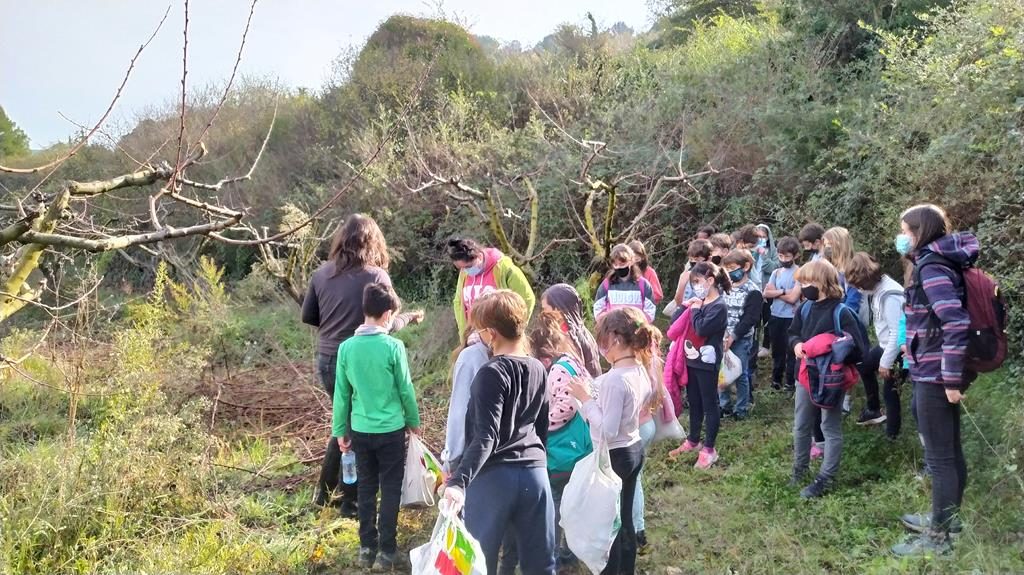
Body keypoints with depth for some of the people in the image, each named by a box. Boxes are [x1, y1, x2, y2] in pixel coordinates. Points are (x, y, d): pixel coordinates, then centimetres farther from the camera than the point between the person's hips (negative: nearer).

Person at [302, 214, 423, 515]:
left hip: (326, 359, 6)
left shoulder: (322, 273, 3)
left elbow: (308, 316, 9)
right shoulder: (376, 276, -13)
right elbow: (388, 324, -12)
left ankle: (324, 493, 30)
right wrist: (410, 317, 7)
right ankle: (351, 502, 17)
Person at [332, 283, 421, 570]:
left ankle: (367, 547, 24)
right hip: (391, 430, -3)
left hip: (360, 430, 3)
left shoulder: (346, 347, -6)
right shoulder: (393, 347, -15)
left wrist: (340, 431, 11)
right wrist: (414, 422, 9)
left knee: (366, 489, 16)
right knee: (390, 490, 9)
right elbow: (406, 390, -6)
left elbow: (341, 394, 1)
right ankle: (387, 550, 15)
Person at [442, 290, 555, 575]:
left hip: (494, 477, -6)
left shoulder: (492, 373, -14)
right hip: (535, 473, 6)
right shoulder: (538, 369, 8)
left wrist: (459, 481, -30)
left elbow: (486, 438, -23)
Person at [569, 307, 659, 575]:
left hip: (614, 456, -9)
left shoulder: (614, 379, -27)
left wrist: (585, 399, -21)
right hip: (635, 449, 9)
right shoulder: (640, 370, 0)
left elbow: (607, 431, -27)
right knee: (624, 520, 20)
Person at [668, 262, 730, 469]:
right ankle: (693, 440, 33)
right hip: (692, 359, 8)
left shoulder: (719, 306, -16)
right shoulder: (700, 302, 9)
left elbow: (701, 329, -24)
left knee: (709, 405, 3)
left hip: (707, 363, -8)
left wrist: (695, 308, -14)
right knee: (694, 402, 18)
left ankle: (709, 449, 12)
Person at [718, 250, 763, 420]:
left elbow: (751, 318, -15)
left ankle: (742, 408, 16)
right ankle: (724, 404, 24)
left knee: (740, 374, 3)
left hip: (741, 339, -5)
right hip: (723, 337, 5)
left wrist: (733, 336, -19)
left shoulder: (752, 291, -10)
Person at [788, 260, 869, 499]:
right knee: (800, 426, 18)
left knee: (831, 429, 7)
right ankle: (799, 470, 35)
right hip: (807, 375, 7)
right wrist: (797, 344, -8)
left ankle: (825, 479, 15)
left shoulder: (841, 313, -19)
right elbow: (793, 333, 14)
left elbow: (858, 350, -19)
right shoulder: (805, 308, 0)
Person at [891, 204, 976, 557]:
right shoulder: (940, 261, 11)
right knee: (951, 450, 20)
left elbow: (956, 323, -28)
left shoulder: (932, 267, -18)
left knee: (939, 457, 1)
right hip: (943, 372, 10)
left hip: (936, 374, -10)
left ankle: (937, 537, 12)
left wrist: (951, 379, -24)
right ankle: (948, 518, 35)